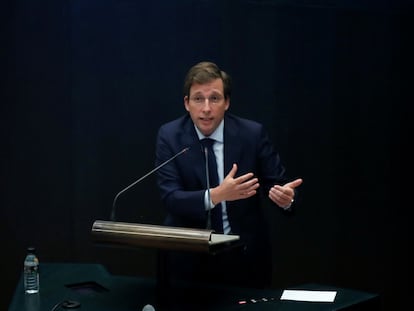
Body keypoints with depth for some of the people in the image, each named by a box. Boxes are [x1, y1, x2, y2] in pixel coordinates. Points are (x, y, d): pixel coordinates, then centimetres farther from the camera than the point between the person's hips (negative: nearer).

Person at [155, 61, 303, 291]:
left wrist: (285, 196, -29)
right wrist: (216, 195, -32)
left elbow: (277, 184, -5)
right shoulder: (169, 136, -7)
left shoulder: (253, 134, -8)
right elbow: (171, 198, -16)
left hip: (245, 253, 0)